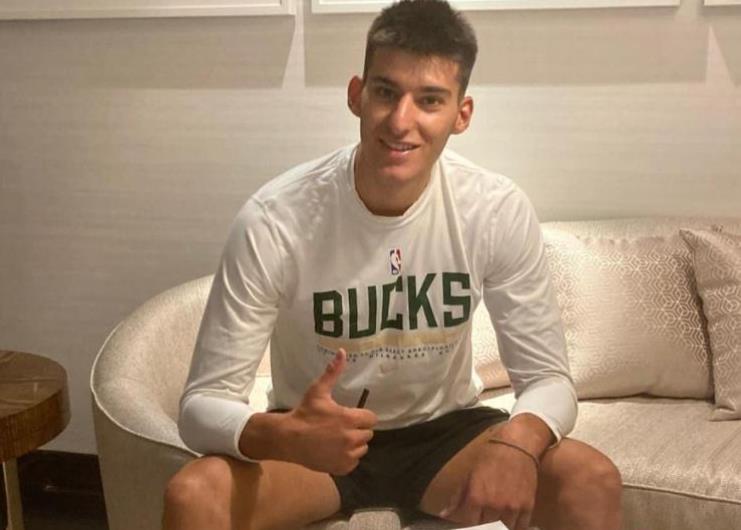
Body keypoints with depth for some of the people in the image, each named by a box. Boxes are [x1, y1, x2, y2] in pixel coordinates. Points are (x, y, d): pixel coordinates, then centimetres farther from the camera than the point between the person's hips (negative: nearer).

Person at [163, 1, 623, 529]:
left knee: (594, 483, -22)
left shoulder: (499, 211, -17)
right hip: (315, 440, -1)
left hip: (444, 432, 2)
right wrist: (281, 436, -44)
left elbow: (549, 378, -13)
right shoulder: (274, 220, -24)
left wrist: (518, 438, -38)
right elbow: (204, 402, -21)